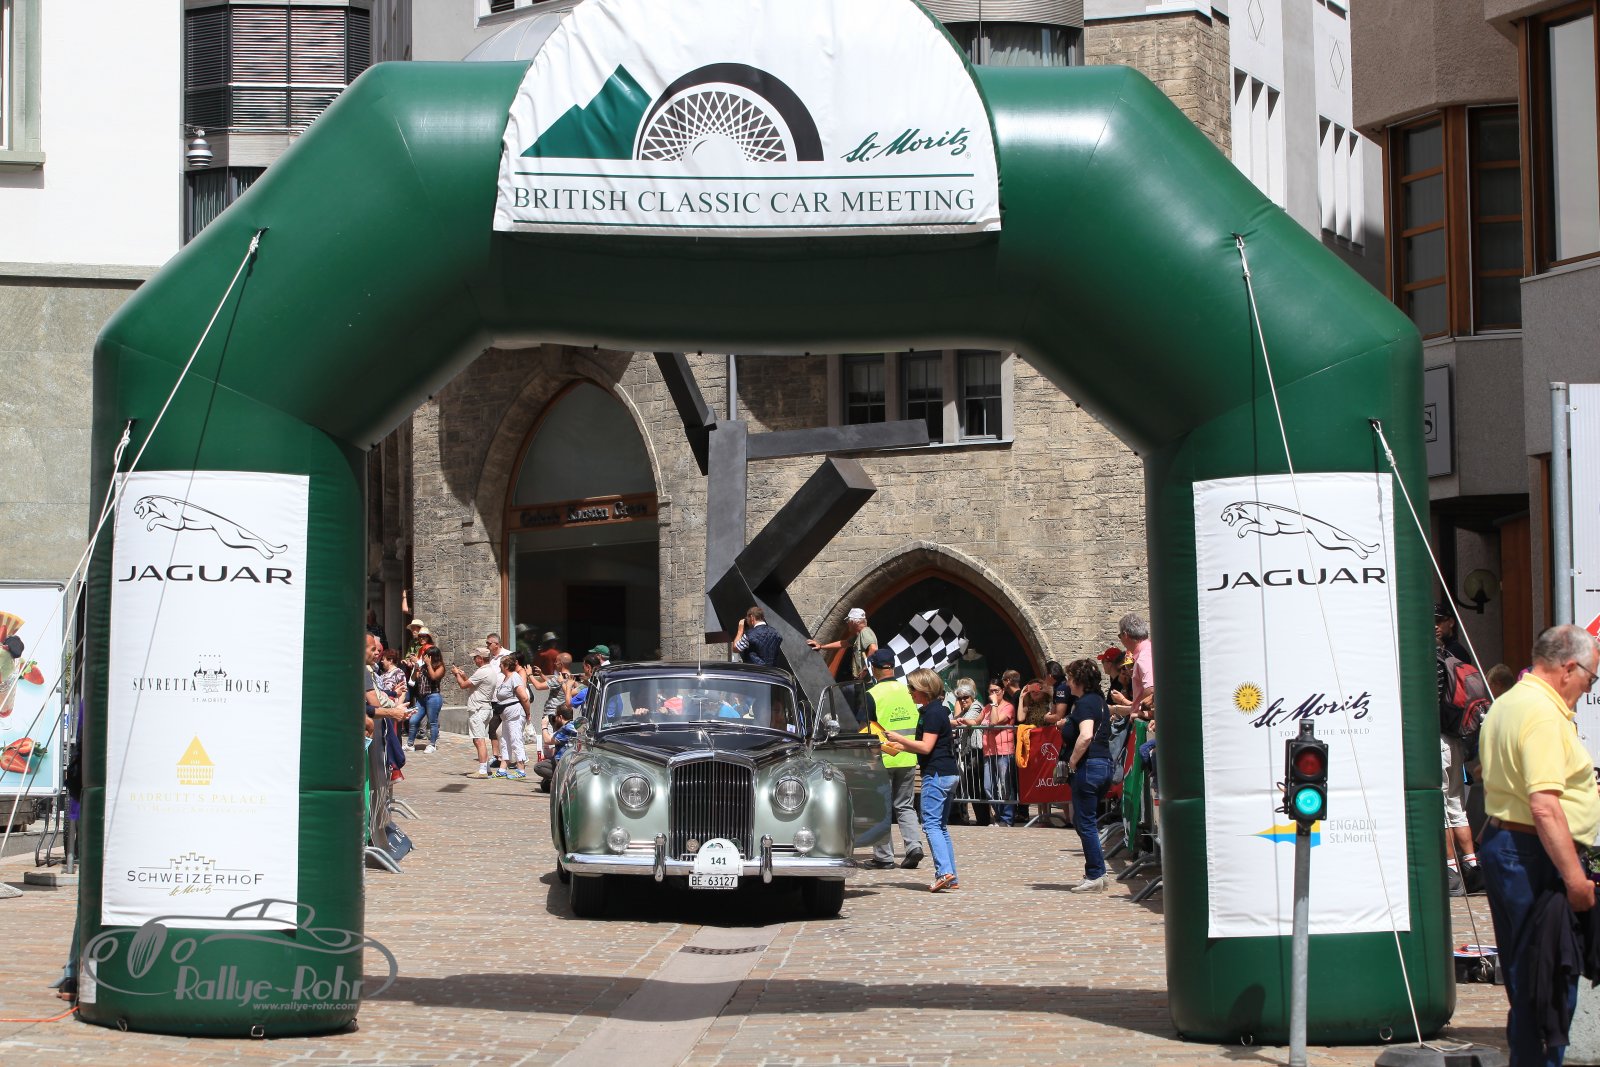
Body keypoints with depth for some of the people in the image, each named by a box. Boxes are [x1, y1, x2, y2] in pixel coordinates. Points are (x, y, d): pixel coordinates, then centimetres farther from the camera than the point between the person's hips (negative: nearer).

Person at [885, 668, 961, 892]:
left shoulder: (933, 713, -13)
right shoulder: (936, 710, 18)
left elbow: (926, 747, -18)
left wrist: (900, 739, -9)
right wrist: (900, 746, 19)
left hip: (936, 773, -10)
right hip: (948, 773, 10)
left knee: (931, 824, -13)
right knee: (940, 825, 12)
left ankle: (944, 871, -25)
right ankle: (952, 878, 10)